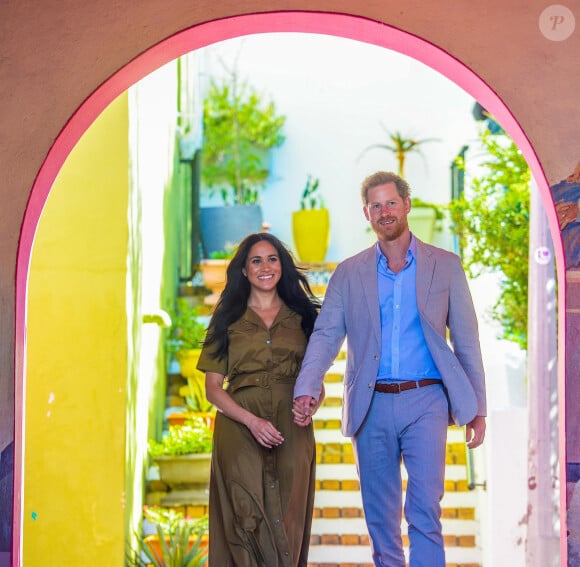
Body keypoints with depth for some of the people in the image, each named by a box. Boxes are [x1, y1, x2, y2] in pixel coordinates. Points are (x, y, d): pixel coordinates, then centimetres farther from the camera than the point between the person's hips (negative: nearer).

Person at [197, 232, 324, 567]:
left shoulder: (302, 317, 13)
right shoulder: (228, 320, 9)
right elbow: (213, 388, 4)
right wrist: (252, 420, -12)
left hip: (291, 436, 1)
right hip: (239, 432, -1)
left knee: (287, 523, -1)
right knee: (246, 521, -8)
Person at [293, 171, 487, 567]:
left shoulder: (445, 266, 5)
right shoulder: (349, 273, 9)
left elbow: (466, 340, 6)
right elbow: (326, 335, 1)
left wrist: (477, 408, 1)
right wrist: (306, 390, -16)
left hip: (425, 402, -2)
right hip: (372, 406, 2)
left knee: (425, 510, -12)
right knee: (380, 516, 9)